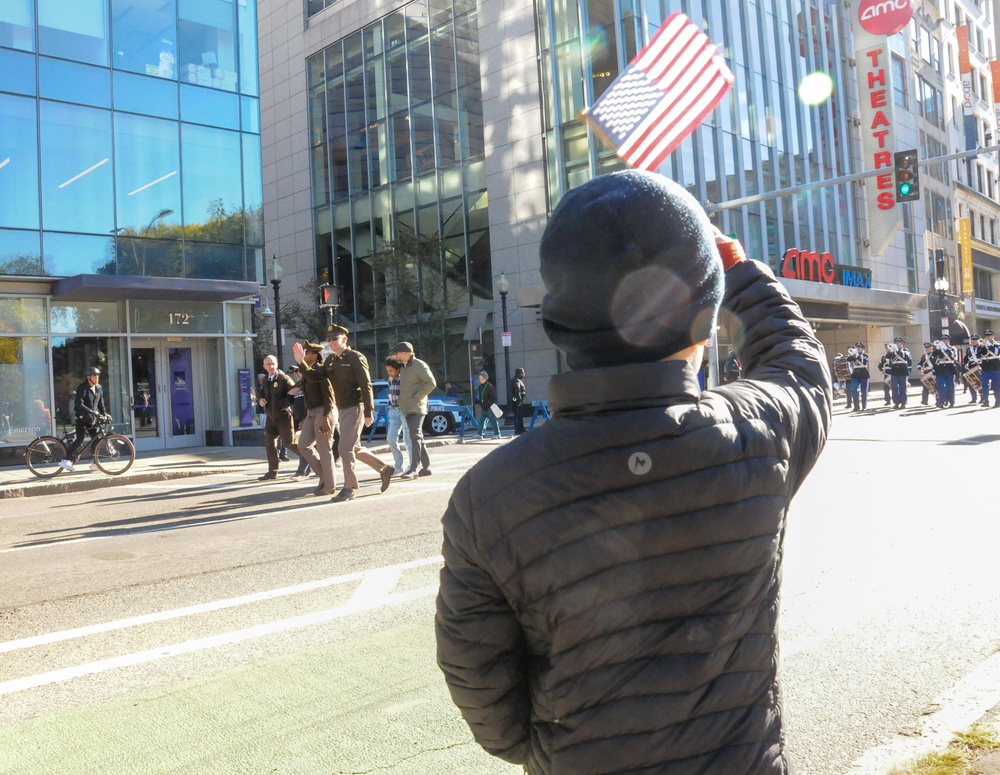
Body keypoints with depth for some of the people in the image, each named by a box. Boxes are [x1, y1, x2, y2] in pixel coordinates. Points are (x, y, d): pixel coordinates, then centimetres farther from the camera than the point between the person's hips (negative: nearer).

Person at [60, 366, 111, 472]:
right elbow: (79, 404, -24)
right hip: (82, 418, -6)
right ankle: (66, 461, -18)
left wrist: (105, 414, 0)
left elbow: (101, 403, 14)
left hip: (93, 418, 6)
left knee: (97, 438, 2)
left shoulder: (99, 388, 7)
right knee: (80, 439, -19)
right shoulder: (82, 388, -14)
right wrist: (92, 412, -32)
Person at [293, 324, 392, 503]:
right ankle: (384, 469, 30)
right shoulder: (330, 360, 10)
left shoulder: (355, 358, -12)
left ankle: (349, 488, 0)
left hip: (355, 409, -8)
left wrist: (368, 412, -20)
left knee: (345, 449, -10)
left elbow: (366, 386, -16)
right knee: (354, 449, 15)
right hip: (343, 410, 8)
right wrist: (301, 362, -9)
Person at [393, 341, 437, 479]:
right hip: (406, 409, 9)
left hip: (416, 407, -9)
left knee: (415, 436, -14)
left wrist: (416, 397, -17)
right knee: (417, 437, 10)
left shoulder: (420, 365, -8)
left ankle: (413, 469, -17)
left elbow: (431, 383, -15)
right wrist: (402, 402, 14)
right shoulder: (404, 367, 18)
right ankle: (426, 467, 15)